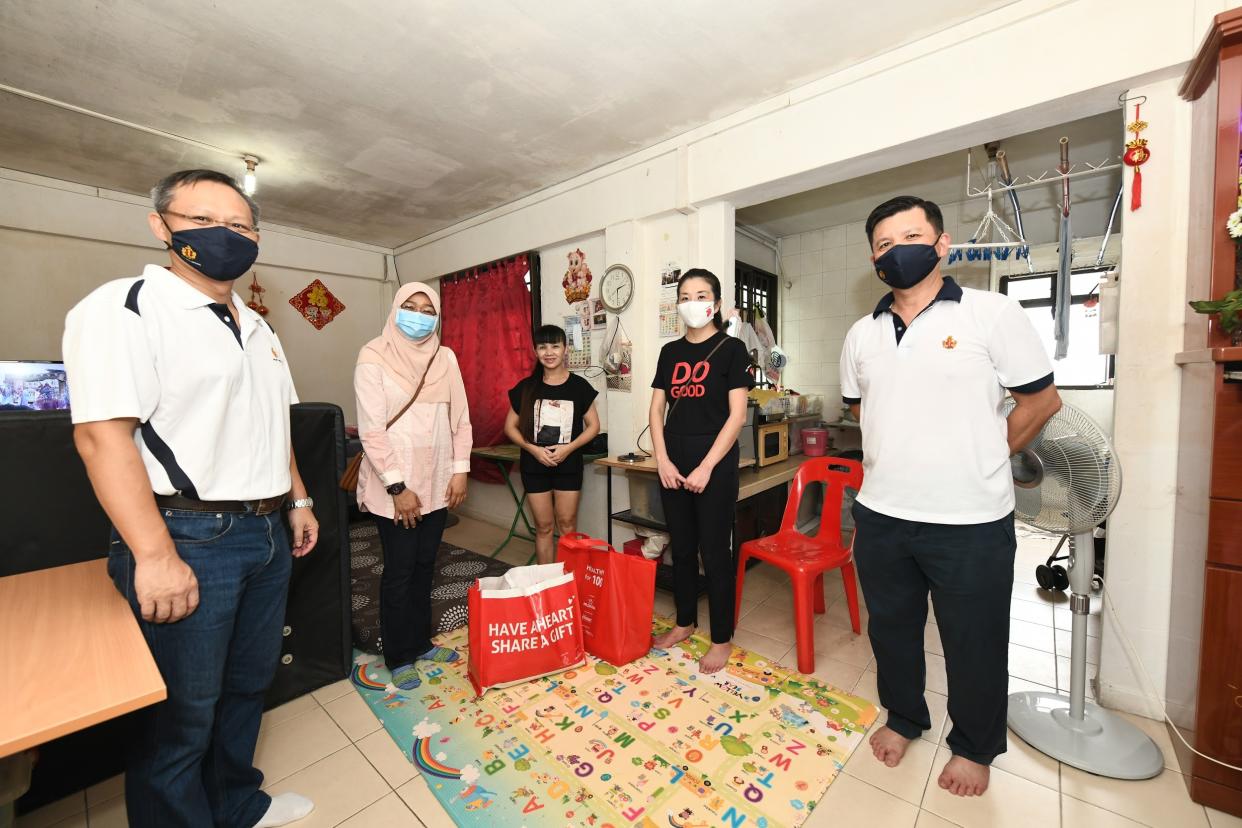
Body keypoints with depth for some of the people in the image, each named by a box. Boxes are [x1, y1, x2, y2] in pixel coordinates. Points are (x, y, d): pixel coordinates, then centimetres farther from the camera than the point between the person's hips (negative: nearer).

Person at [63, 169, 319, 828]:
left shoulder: (259, 329, 14)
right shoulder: (123, 308, -10)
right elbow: (101, 433, -18)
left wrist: (298, 500, 16)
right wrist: (155, 556, -22)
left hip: (266, 535, 8)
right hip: (188, 541, -7)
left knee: (248, 685, 22)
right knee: (181, 716, 8)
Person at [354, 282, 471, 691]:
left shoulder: (445, 357, 5)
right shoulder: (374, 357, -8)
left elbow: (460, 418, 6)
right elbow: (371, 430, -12)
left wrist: (460, 470, 0)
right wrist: (397, 487, -14)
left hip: (436, 481, 4)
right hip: (394, 484, -4)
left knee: (425, 565, 15)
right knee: (399, 570, 7)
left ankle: (421, 642, 34)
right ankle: (399, 658, 26)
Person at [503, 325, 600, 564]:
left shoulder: (579, 386, -3)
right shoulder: (526, 387, 0)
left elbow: (593, 425, 0)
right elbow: (510, 426, 4)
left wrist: (569, 448, -15)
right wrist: (533, 449, -12)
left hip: (569, 465, -1)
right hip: (534, 465, 1)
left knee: (567, 525, 6)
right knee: (543, 526, 10)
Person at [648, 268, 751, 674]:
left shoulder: (731, 349, -3)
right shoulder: (670, 352, 11)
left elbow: (736, 415, -9)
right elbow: (656, 409, 9)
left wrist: (706, 467, -14)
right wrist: (662, 460, -3)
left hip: (714, 464, -4)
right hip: (672, 464, 5)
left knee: (715, 551, 4)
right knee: (681, 547, 15)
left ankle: (722, 638, 22)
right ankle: (684, 621, 33)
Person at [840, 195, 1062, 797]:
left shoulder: (993, 313, -6)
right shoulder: (862, 335, 5)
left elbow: (1042, 400, 0)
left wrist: (982, 461, 2)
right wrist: (905, 453, 11)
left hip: (970, 522, -3)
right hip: (880, 516, 4)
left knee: (974, 643, 15)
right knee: (891, 628, 20)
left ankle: (974, 747, 41)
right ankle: (903, 718, 45)